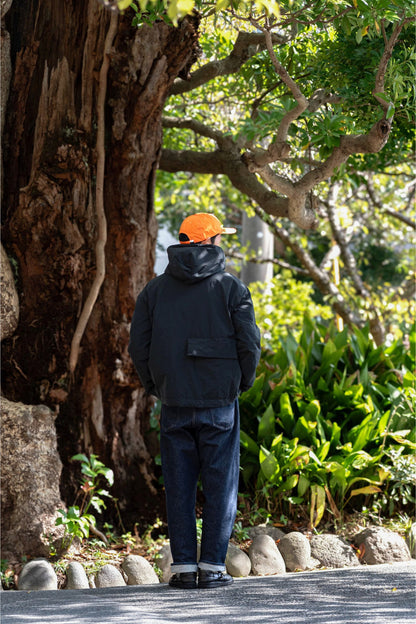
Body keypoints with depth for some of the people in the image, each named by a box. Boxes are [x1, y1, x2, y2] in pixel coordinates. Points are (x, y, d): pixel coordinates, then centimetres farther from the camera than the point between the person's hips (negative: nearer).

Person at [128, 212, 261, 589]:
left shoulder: (155, 290, 7)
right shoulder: (231, 288, -2)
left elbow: (139, 347, 4)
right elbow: (249, 344, -6)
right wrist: (242, 383, 10)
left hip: (174, 403, 2)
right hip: (219, 403, -2)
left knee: (179, 488, 7)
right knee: (220, 486, 3)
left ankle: (184, 568, 5)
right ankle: (212, 568, 0)